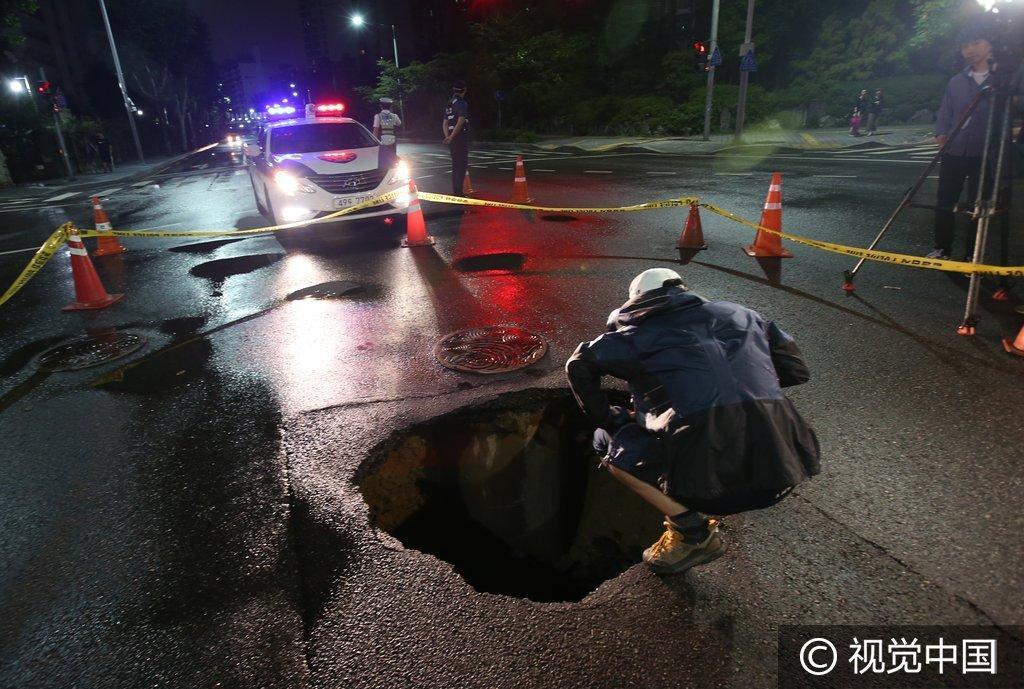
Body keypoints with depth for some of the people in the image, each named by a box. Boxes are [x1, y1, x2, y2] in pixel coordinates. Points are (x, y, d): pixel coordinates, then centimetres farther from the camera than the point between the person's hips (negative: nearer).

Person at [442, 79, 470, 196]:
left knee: (456, 166, 14)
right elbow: (461, 121, -23)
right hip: (461, 138, -9)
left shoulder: (449, 104, 16)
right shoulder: (462, 103, -11)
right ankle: (458, 192, -9)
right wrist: (451, 137, -20)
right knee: (461, 166, -6)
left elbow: (445, 124, 17)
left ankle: (455, 191, 19)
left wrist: (448, 137, 6)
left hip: (452, 140, 9)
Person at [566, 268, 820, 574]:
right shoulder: (738, 313, 22)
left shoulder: (640, 333, 11)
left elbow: (580, 365, 7)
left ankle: (693, 532, 7)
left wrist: (603, 417, 20)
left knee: (609, 441, 15)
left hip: (711, 471, -5)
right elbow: (797, 370, 24)